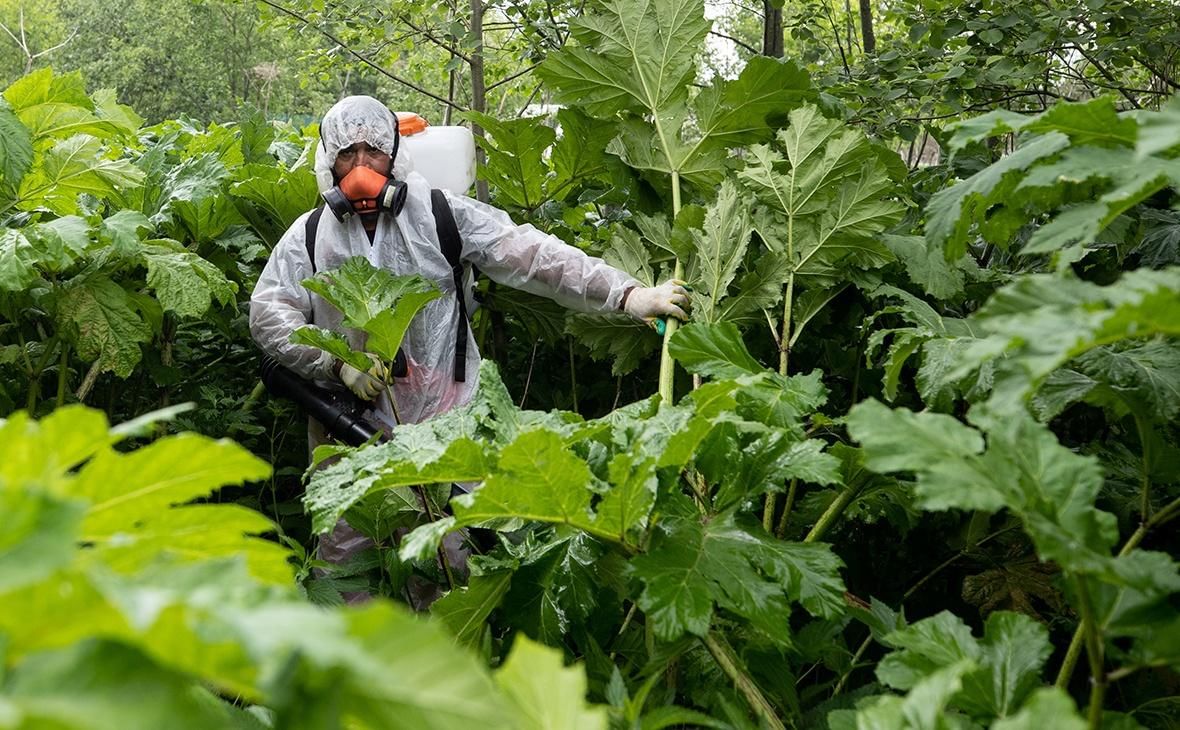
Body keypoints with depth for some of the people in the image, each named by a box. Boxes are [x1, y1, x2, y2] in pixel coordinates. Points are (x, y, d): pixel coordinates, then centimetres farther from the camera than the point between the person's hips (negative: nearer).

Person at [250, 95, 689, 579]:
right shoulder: (309, 236, 4)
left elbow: (528, 254, -8)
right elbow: (268, 314, 0)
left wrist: (629, 295, -17)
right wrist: (339, 362, -15)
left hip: (439, 425, -1)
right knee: (342, 557, 7)